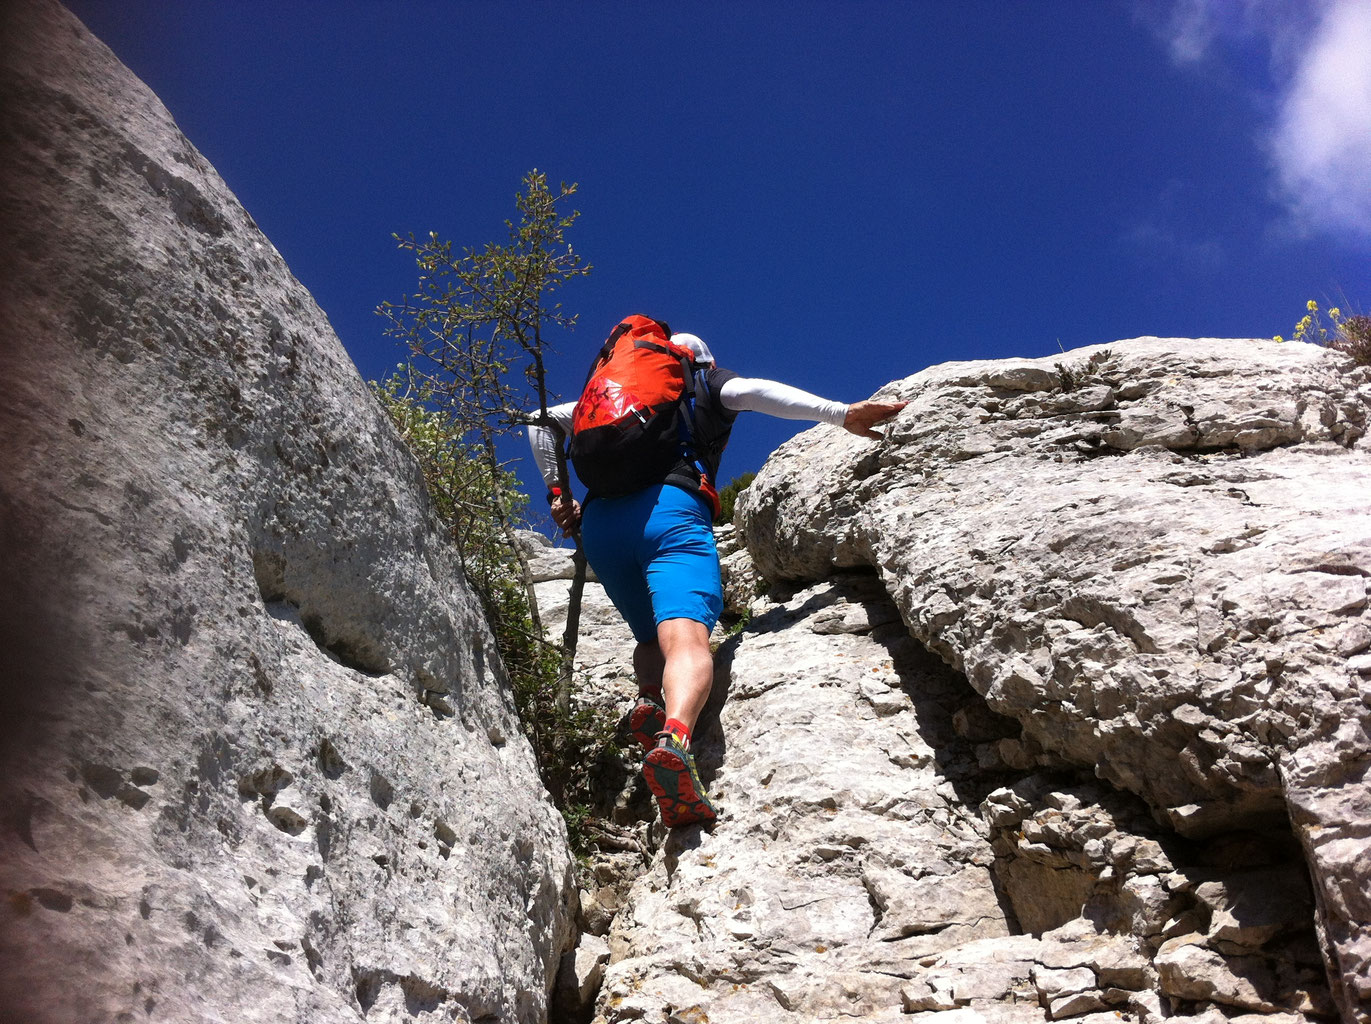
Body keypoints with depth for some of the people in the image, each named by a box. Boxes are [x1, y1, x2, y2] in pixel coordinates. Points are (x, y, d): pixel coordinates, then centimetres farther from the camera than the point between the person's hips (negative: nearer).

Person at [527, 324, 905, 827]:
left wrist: (557, 493, 28)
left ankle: (650, 698, -14)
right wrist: (841, 413, -4)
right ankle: (673, 739, -53)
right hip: (671, 506, -4)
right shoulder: (709, 382, 27)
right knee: (687, 638, -23)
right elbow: (751, 391, 3)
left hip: (598, 518, 5)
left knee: (651, 634, 20)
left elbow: (545, 420, 33)